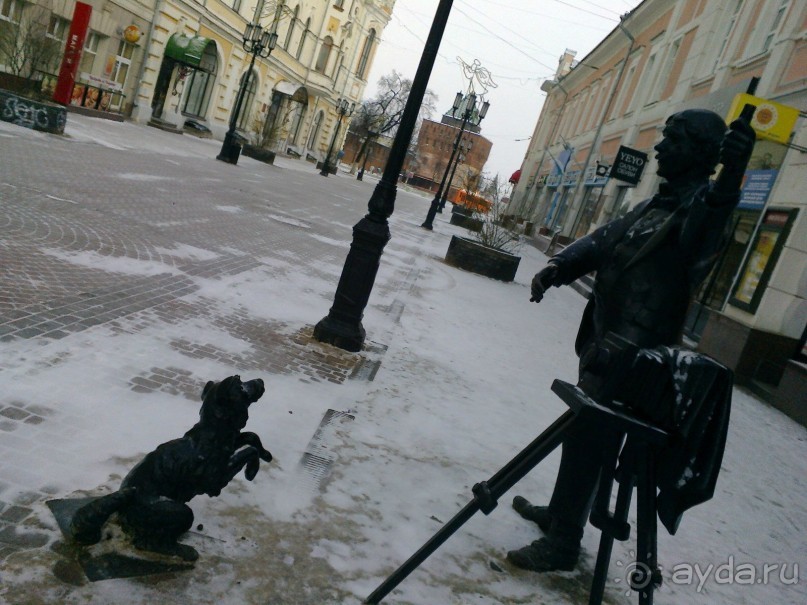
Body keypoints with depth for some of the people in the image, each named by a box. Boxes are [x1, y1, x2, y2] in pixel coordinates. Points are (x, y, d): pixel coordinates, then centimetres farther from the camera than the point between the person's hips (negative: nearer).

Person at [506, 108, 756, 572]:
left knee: (587, 436, -5)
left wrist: (729, 181, -51)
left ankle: (563, 543, 8)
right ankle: (562, 513, 36)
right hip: (605, 342, 9)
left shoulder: (703, 205, -12)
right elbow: (603, 241, 14)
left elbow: (700, 244, -35)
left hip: (634, 354, -9)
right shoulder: (657, 204, 17)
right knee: (584, 433, 19)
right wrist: (559, 266, -3)